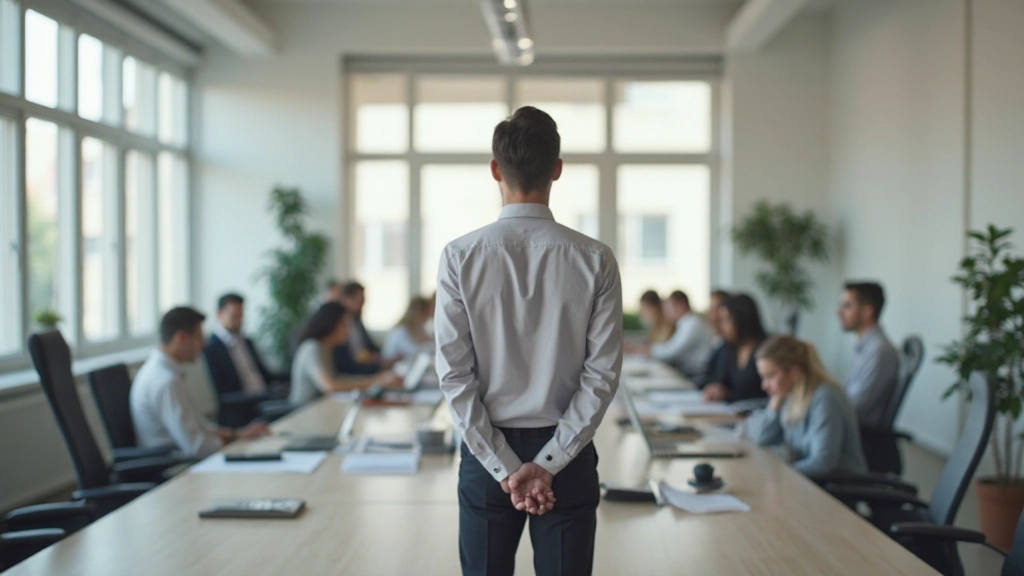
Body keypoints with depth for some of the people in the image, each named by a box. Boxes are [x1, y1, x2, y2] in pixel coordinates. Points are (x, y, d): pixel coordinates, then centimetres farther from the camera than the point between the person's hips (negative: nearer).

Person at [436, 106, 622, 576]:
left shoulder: (460, 257, -8)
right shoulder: (594, 260, -7)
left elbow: (454, 373, -9)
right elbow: (603, 373, -10)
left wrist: (503, 466, -7)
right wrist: (549, 463, -8)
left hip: (486, 453, 0)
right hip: (566, 453, 0)